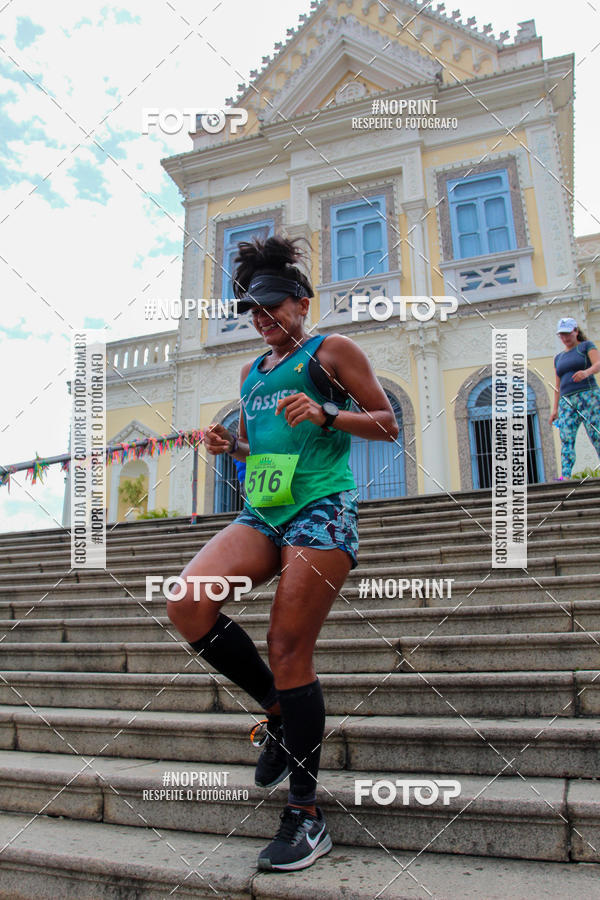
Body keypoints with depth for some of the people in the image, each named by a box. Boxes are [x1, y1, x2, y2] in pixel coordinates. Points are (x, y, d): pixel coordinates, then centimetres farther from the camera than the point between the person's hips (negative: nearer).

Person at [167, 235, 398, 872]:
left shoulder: (331, 351, 5)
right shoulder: (251, 371, 23)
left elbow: (387, 425, 2)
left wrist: (326, 415, -14)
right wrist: (227, 445, 7)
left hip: (321, 510, -6)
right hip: (262, 514, 6)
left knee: (288, 652, -10)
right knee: (187, 604, -16)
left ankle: (306, 816, 8)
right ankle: (278, 710, 8)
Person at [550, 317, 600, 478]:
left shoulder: (586, 346, 11)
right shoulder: (558, 358, 24)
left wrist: (587, 372, -28)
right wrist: (555, 408, 13)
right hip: (566, 401, 4)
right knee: (566, 439, -13)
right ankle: (566, 477, -23)